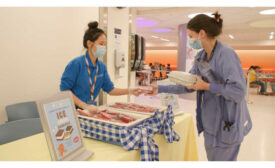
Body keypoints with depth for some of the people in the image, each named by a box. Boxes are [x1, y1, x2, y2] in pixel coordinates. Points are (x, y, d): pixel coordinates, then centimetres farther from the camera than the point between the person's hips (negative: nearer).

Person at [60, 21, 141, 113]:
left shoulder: (101, 66, 5)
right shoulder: (76, 64, -13)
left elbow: (110, 89, 9)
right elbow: (65, 90, -13)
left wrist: (129, 91, -3)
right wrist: (85, 106, -18)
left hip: (91, 110, 4)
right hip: (74, 110, -4)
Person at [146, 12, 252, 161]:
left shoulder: (226, 54, -19)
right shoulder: (201, 57, 6)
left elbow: (239, 91, -23)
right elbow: (188, 86, 9)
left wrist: (206, 86, -23)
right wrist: (160, 89, 6)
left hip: (226, 124, -8)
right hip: (210, 121, 8)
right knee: (212, 159, 20)